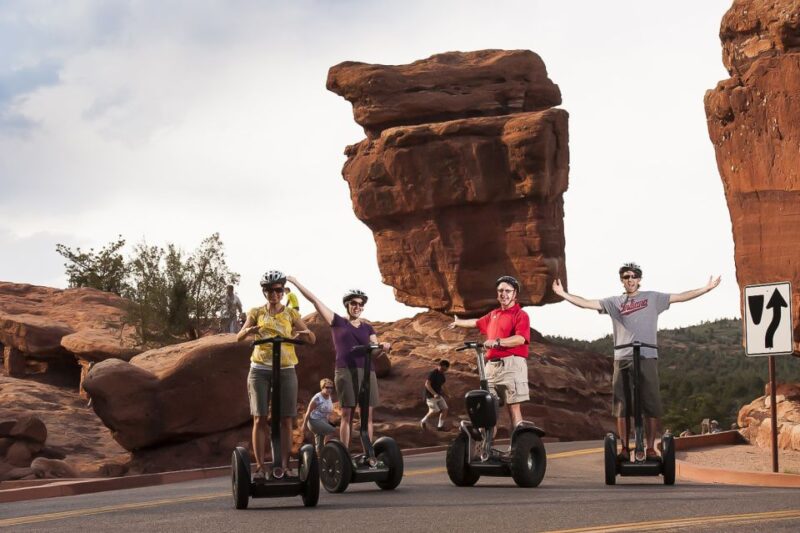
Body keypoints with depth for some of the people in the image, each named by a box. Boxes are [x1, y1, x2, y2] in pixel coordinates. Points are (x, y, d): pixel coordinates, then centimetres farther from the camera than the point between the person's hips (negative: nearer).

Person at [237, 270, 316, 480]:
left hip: (285, 370, 0)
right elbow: (239, 336, -4)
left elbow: (312, 339, 0)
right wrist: (249, 330, -26)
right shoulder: (256, 313, 7)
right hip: (260, 370, 0)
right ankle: (260, 466, -4)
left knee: (286, 420, -2)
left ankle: (285, 465, 2)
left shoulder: (291, 314, 6)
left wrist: (305, 333, -24)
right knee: (260, 419, -5)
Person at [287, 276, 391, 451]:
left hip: (366, 371, 3)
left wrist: (383, 347, -16)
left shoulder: (367, 327, 17)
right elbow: (315, 300, 5)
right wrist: (296, 282, 3)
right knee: (347, 413, -7)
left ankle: (368, 454, 0)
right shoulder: (337, 322, 8)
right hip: (345, 371, -3)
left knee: (367, 413, -1)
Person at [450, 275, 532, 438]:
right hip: (492, 365, 7)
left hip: (511, 365, -7)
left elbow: (520, 339, -18)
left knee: (513, 407, -11)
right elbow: (477, 322, 43)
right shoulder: (493, 315, 23)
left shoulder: (520, 315, -1)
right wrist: (459, 322, 59)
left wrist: (498, 342, -28)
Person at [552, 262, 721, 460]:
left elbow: (680, 297, 6)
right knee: (622, 406, 2)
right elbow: (587, 303, 7)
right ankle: (624, 448, 9)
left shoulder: (652, 298, 9)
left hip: (647, 358, -1)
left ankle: (651, 448, 5)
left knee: (652, 406, -2)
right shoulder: (614, 302, 10)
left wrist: (706, 288, 0)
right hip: (622, 359, 1)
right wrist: (563, 294, -1)